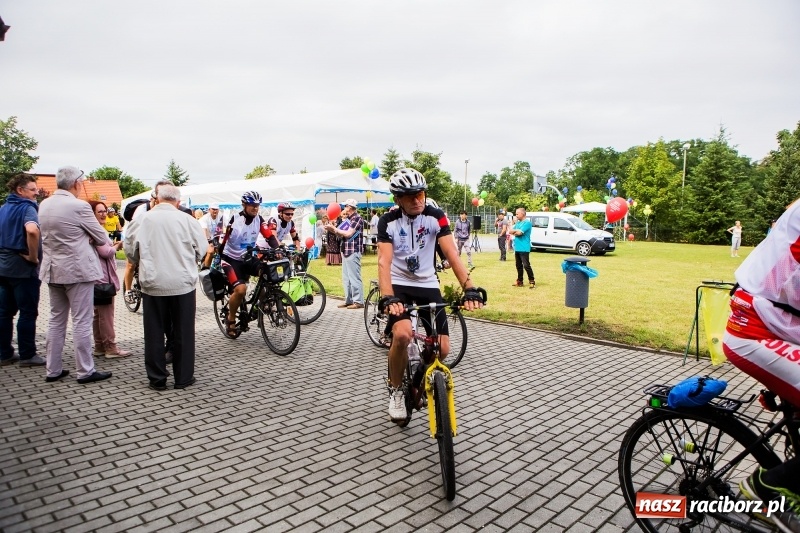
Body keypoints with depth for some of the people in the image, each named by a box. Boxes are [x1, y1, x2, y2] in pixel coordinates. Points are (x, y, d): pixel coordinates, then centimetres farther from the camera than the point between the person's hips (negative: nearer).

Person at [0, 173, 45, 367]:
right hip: (23, 268, -8)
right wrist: (33, 256, -21)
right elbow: (32, 230, -32)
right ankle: (27, 355, 5)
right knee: (28, 313, 0)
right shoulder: (27, 207, -13)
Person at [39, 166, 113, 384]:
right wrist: (88, 238, 15)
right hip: (78, 270, -7)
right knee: (81, 322, -1)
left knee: (56, 320, 14)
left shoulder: (44, 205, 6)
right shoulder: (79, 206, -16)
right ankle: (85, 371, 5)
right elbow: (102, 238, -7)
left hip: (52, 270, 7)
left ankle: (53, 369, 20)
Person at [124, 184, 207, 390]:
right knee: (183, 332, 9)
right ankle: (183, 377, 16)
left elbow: (130, 249, 6)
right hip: (183, 283, -1)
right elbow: (202, 248, 1)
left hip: (153, 283, 1)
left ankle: (157, 379, 17)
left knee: (154, 332, 11)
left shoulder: (142, 220, -2)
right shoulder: (186, 220, -7)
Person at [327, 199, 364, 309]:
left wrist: (334, 228, -8)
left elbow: (348, 234, -17)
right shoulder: (348, 219, 17)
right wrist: (333, 230, -1)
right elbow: (341, 235, 15)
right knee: (346, 278, 12)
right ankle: (349, 300, 19)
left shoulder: (357, 218, -10)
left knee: (354, 277, -7)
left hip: (353, 251, -10)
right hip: (346, 251, 10)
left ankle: (358, 301, -3)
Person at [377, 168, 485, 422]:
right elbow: (384, 261, -23)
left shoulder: (436, 217, -9)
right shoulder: (388, 221, -12)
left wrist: (469, 288, -32)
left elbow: (452, 254, -18)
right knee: (402, 334, -30)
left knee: (442, 349, -5)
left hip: (428, 286, 3)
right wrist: (387, 298, -40)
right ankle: (395, 389, -2)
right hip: (399, 285, -2)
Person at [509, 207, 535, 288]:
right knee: (519, 266, 13)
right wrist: (516, 231, -9)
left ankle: (532, 282, -3)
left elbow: (519, 232, -20)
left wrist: (514, 231, 0)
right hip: (517, 248, 8)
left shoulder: (527, 222, -10)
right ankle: (519, 281, 21)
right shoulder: (517, 222, 16)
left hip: (524, 248, -8)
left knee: (526, 265, -9)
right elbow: (510, 231, 9)